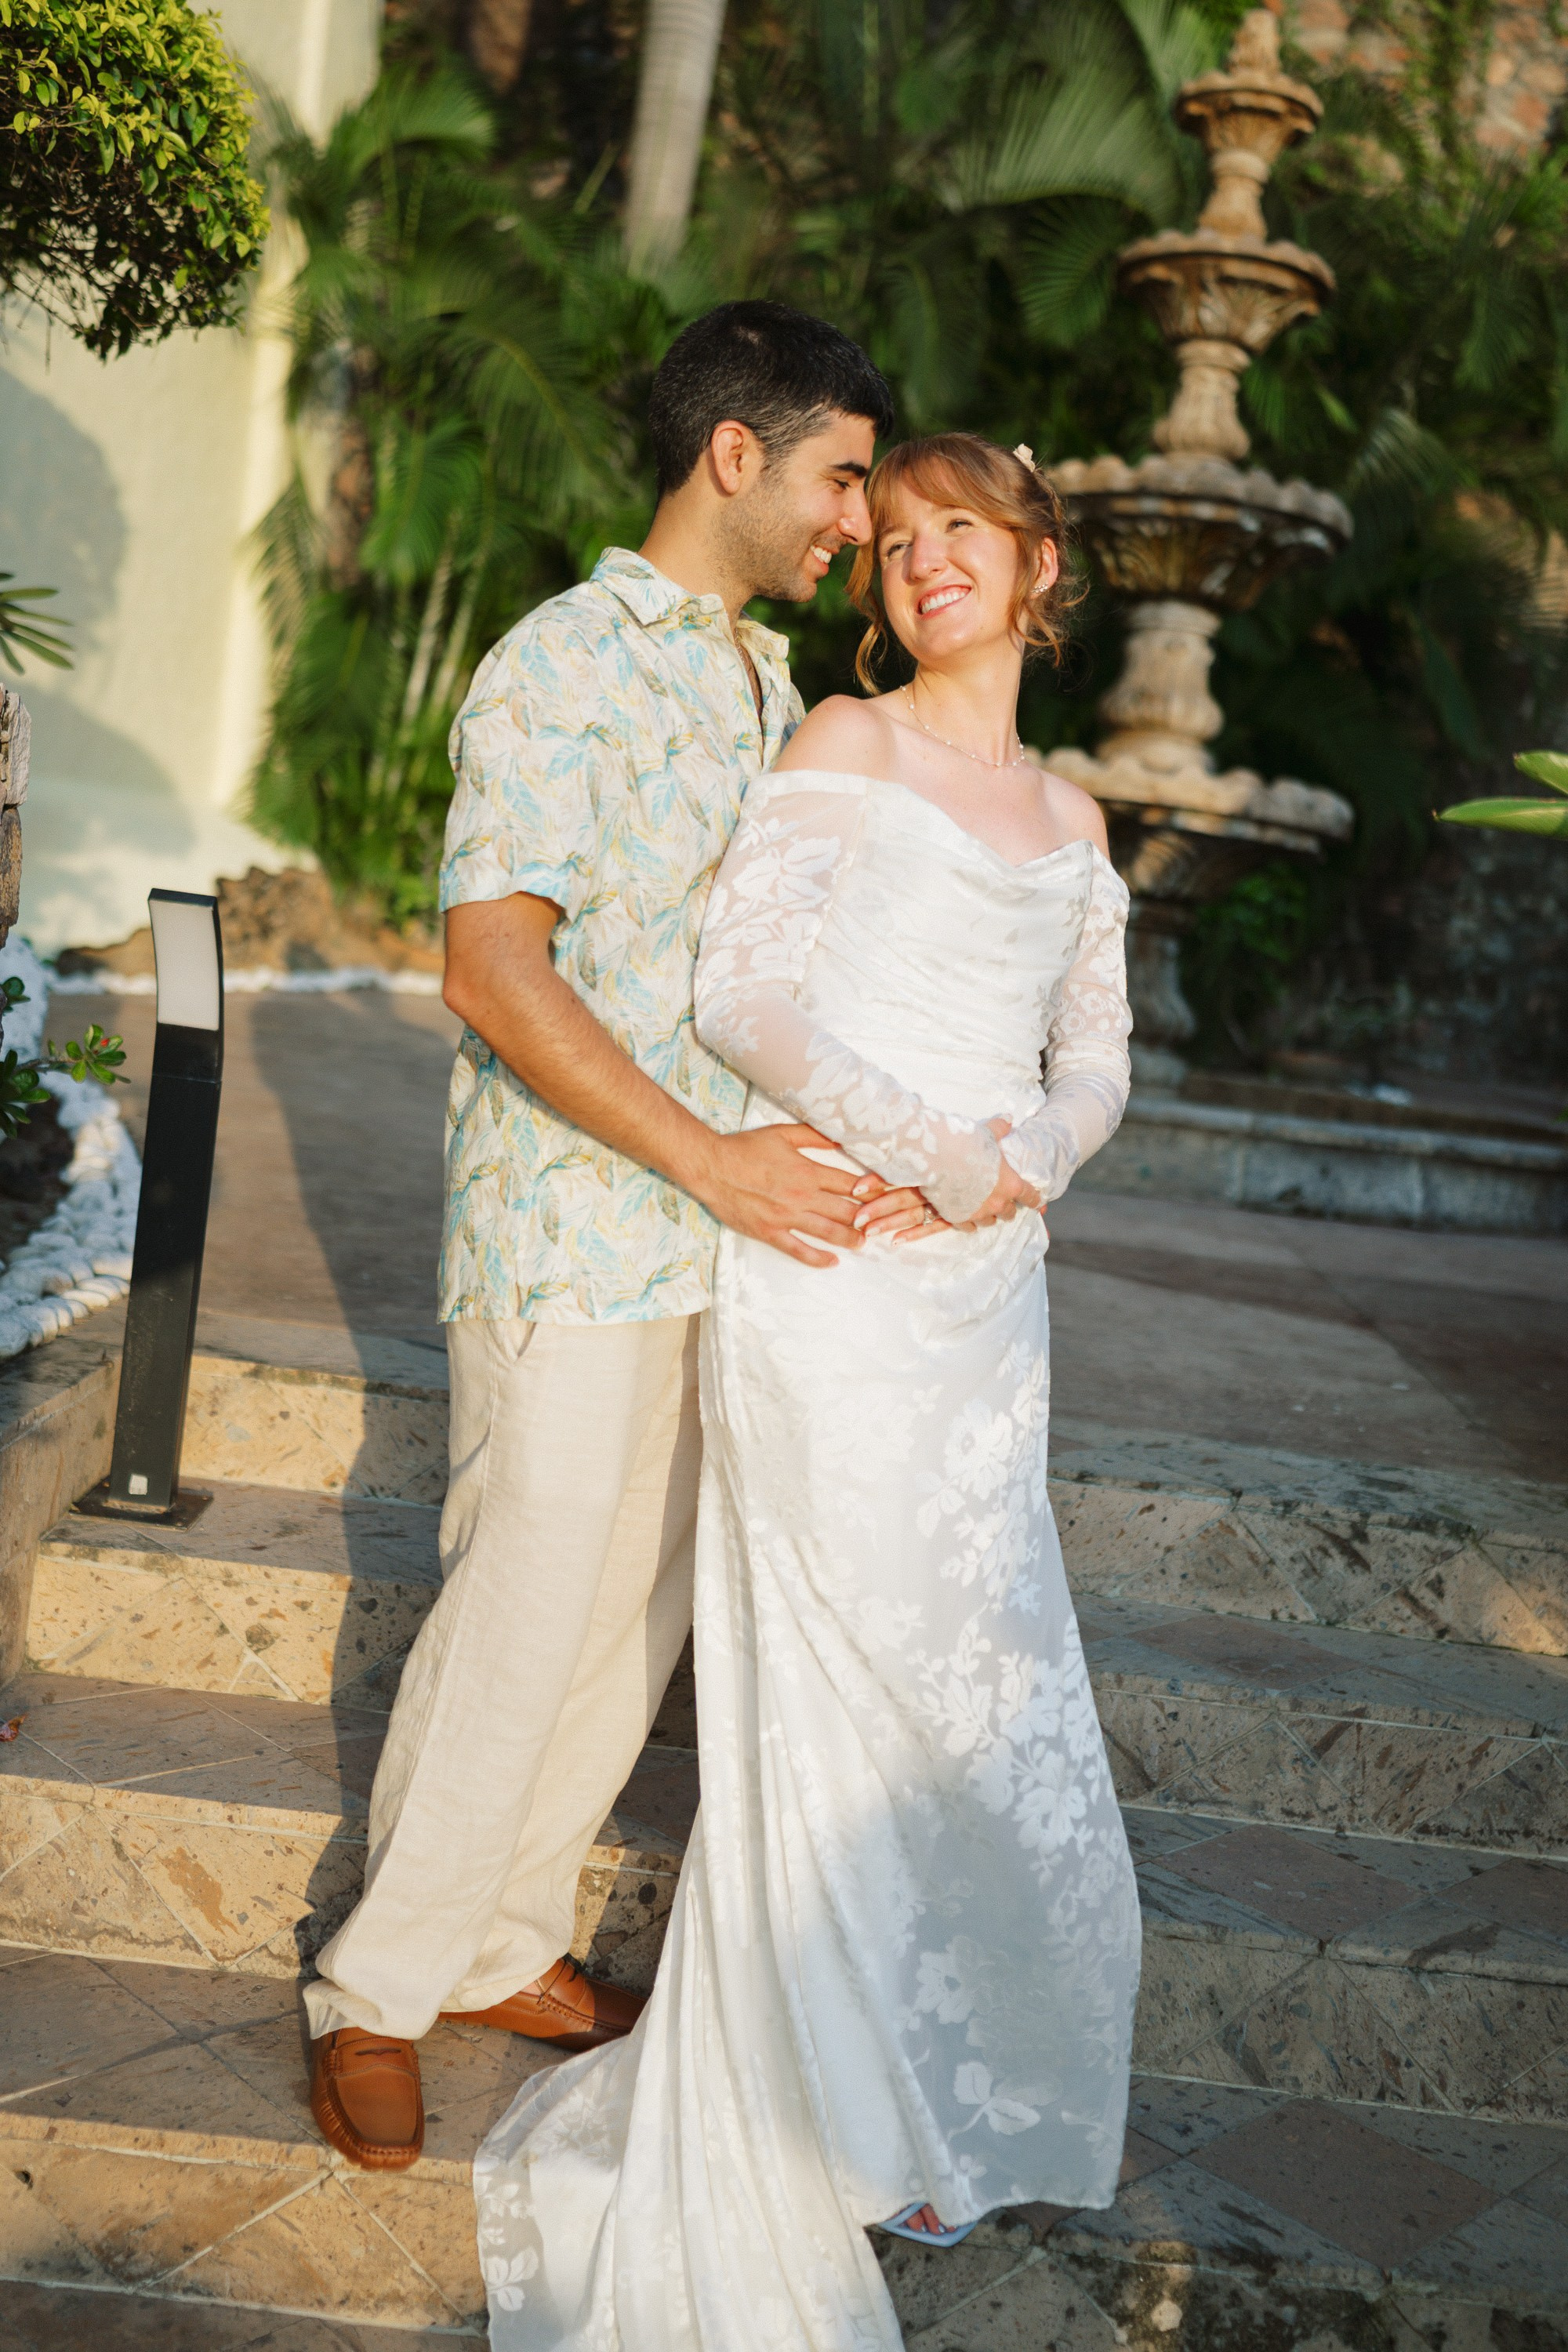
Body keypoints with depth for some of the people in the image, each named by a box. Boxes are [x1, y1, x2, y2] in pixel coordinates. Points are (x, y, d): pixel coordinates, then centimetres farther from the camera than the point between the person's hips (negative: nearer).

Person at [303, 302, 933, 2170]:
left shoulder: (767, 680, 15)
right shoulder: (568, 664, -12)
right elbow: (493, 966, -20)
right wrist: (707, 1157, -22)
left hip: (729, 1232, 8)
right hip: (572, 1238, -8)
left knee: (645, 1610, 13)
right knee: (521, 1615, -2)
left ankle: (507, 1944, 30)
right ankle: (377, 1990, 16)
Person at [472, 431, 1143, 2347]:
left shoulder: (1071, 821, 17)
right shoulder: (845, 749, -1)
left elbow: (1094, 1063, 15)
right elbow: (743, 992, -10)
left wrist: (1027, 1155, -7)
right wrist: (921, 1143, -18)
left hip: (990, 1289, 6)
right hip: (830, 1272, -5)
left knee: (983, 1673, 9)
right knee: (857, 1678, -1)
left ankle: (975, 2062, 28)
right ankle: (859, 2112, 16)